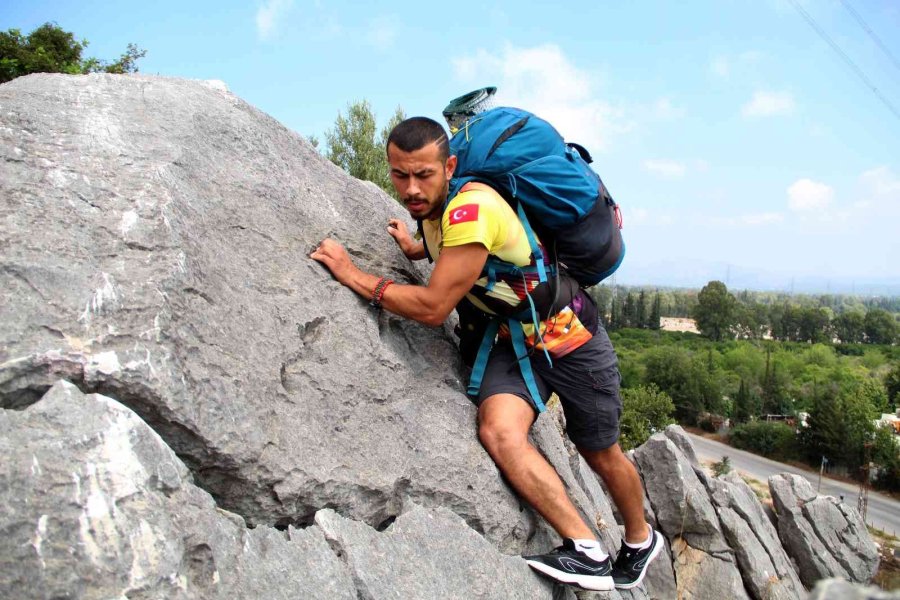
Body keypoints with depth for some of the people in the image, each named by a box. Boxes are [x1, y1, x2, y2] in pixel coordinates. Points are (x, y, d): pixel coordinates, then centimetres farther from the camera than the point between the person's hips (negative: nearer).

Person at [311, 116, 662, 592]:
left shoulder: (472, 207, -32)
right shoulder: (433, 204, -4)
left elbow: (433, 307, -31)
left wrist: (354, 276, -24)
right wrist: (418, 250, 6)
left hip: (571, 335, -6)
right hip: (514, 341, 6)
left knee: (602, 455, 11)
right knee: (499, 432, -20)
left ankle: (641, 540, 39)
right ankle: (586, 551, -8)